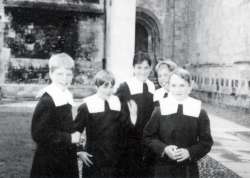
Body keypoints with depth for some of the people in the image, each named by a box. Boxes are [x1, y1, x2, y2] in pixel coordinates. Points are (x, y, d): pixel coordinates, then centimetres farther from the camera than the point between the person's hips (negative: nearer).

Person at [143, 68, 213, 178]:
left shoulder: (200, 113, -1)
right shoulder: (159, 110, 0)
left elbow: (206, 142, 1)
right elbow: (148, 136, 3)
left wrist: (189, 152, -15)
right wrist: (164, 148, -13)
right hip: (164, 169, 0)